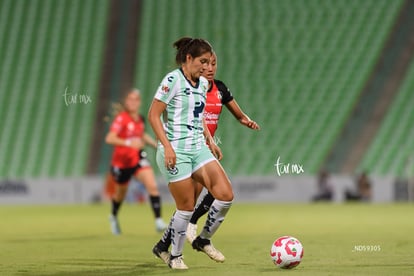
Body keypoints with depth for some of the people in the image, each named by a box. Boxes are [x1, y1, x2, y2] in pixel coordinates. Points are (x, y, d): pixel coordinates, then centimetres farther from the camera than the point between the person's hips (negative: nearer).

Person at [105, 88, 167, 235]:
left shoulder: (140, 119, 2)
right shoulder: (121, 118, -18)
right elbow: (109, 138, -30)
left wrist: (156, 144, 11)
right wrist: (128, 143, -42)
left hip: (137, 158, 4)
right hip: (121, 161, -4)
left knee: (152, 185, -19)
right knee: (121, 193, 16)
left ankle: (158, 221, -19)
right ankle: (113, 216, 47)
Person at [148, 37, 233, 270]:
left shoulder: (203, 83, 12)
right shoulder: (173, 80, -12)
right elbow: (154, 115, -13)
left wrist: (210, 141, 16)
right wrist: (167, 146, -20)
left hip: (199, 148, 7)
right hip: (176, 151, -7)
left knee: (226, 195, -5)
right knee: (187, 207, -4)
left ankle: (204, 240, 15)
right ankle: (175, 256, 16)